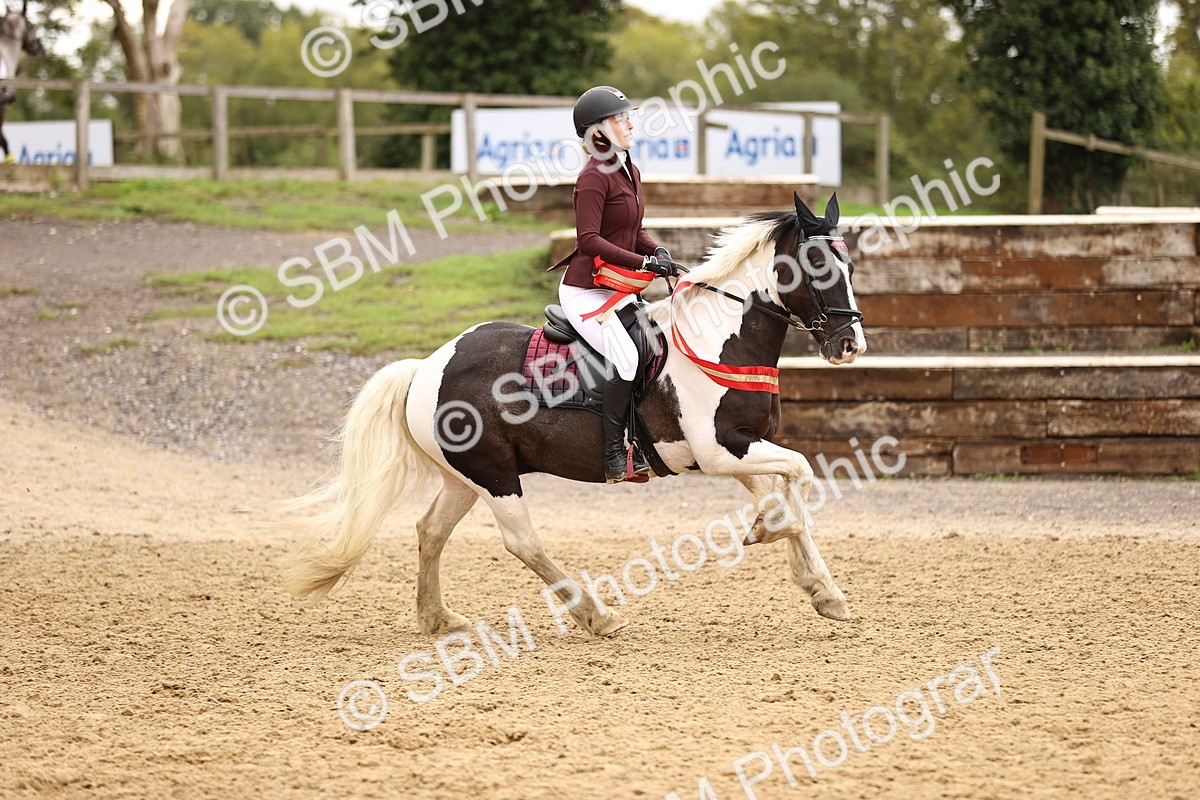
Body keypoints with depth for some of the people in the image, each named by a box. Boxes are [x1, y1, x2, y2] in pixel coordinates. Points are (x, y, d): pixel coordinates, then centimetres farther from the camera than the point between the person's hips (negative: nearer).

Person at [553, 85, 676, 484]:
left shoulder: (630, 172, 12)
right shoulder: (594, 177, -15)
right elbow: (589, 240, -23)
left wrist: (658, 251, 0)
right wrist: (643, 262, -26)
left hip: (620, 290, 9)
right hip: (586, 290, -9)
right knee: (627, 357, -25)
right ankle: (614, 457, -20)